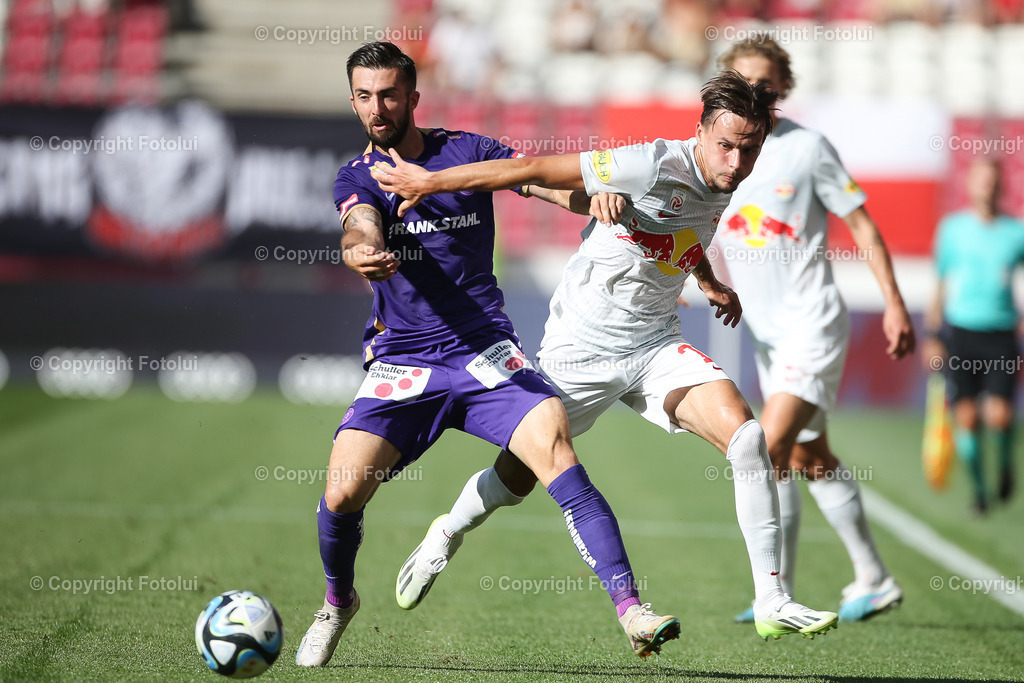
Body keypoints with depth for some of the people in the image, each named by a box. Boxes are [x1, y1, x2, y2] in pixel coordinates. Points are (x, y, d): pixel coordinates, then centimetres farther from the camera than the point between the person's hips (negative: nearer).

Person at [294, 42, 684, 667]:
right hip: (401, 365, 1)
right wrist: (362, 255, -41)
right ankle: (338, 602, 17)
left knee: (553, 443, -26)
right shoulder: (357, 177, 5)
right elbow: (361, 231, -16)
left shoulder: (467, 150, 7)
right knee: (342, 493, -16)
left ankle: (630, 609, -29)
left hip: (486, 354, 0)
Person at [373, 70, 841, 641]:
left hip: (657, 344, 5)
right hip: (583, 346, -5)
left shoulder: (726, 185, -1)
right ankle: (447, 535, 44)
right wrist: (429, 182, -19)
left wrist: (711, 283, 27)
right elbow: (535, 171, -22)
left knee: (747, 437, -18)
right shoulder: (657, 164, -25)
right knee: (519, 474, 9)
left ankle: (771, 603, -14)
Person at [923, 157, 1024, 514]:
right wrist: (933, 335, 9)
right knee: (966, 416, -5)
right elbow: (942, 283, 12)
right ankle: (978, 488, 13)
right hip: (959, 331, 1)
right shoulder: (952, 228, 6)